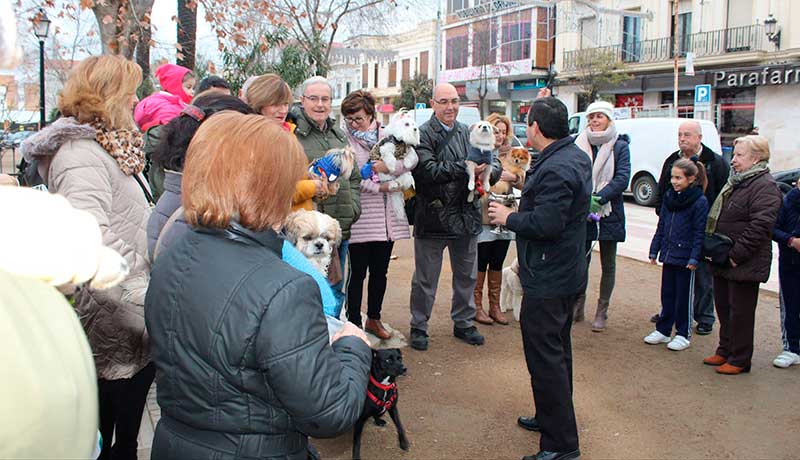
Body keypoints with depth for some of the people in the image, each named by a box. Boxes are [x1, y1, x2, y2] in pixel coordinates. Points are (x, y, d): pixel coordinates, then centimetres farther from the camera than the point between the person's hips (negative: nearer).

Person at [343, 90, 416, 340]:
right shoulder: (345, 140, -4)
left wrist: (389, 166, -17)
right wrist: (379, 187, -15)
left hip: (387, 217, 5)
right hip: (361, 219, -4)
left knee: (380, 271, 15)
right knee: (358, 272, 2)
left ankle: (374, 319, 30)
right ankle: (354, 322, 15)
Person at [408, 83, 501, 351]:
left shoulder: (470, 133, 7)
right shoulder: (423, 135, -10)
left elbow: (494, 162, 3)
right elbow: (427, 170, -23)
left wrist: (489, 170, -21)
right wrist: (465, 168, -27)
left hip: (466, 216, 5)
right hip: (433, 216, -5)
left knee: (466, 276, 18)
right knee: (425, 278, 8)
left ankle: (463, 323, 36)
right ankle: (418, 327, 25)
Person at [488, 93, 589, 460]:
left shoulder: (555, 170, -24)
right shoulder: (576, 156, 8)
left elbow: (546, 224, -30)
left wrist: (508, 217, -12)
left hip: (547, 281, -11)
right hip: (567, 274, 11)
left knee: (545, 357, -4)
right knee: (557, 350, 23)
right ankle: (552, 416, 40)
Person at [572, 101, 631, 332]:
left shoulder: (619, 146, -2)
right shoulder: (580, 143, 5)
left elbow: (622, 178, -12)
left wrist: (598, 198, -22)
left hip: (608, 213, -2)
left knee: (608, 265, 8)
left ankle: (601, 312, 18)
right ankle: (578, 308, 22)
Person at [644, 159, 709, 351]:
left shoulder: (699, 202, -11)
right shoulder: (668, 197, 7)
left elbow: (699, 233, -12)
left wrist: (694, 258, -16)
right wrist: (654, 250, 12)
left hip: (685, 258, -6)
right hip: (669, 255, 6)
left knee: (683, 297, 5)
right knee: (667, 294, 14)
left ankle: (683, 334, 17)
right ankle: (663, 330, 24)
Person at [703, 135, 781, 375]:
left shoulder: (764, 186, -15)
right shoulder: (735, 182, 15)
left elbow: (760, 226, -23)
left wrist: (736, 255, -22)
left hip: (744, 265, -9)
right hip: (723, 262, 9)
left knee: (740, 313, 1)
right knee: (724, 308, 17)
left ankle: (739, 360, 13)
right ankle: (725, 351, 31)